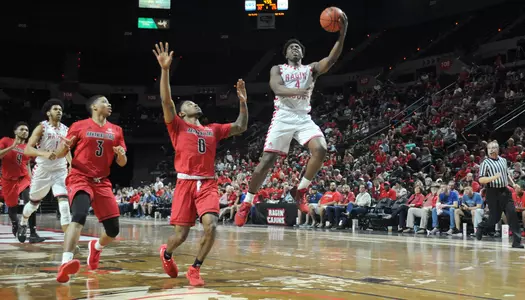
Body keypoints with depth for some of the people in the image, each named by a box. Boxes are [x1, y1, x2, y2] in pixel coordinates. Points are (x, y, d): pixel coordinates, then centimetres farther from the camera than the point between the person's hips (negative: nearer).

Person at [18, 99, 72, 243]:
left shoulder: (66, 130, 5)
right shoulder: (41, 128, -9)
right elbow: (27, 149, -18)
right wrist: (44, 154, -35)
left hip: (60, 171, 2)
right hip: (42, 170, -2)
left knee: (64, 203, -15)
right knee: (34, 202, 16)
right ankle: (23, 224, 47)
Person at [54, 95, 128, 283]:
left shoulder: (116, 130, 10)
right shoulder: (79, 126, -1)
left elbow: (122, 163, 11)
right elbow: (59, 155, 1)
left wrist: (121, 155, -12)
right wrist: (65, 146, -21)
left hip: (102, 182, 5)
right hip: (80, 178, -5)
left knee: (113, 229, 4)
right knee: (79, 216, -32)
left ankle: (96, 247, 39)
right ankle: (65, 263, -41)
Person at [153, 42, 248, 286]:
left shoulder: (213, 130, 20)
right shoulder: (178, 126, 7)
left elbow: (241, 128, 23)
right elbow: (166, 101, -7)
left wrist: (243, 102, 13)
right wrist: (165, 69, -17)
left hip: (208, 184, 3)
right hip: (186, 183, -3)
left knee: (211, 226, -19)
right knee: (181, 234, -2)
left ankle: (195, 269, 1)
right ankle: (166, 253, 35)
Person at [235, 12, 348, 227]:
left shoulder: (311, 69, 13)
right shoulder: (278, 69, 8)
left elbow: (332, 59, -6)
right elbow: (277, 89, -13)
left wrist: (342, 33, -21)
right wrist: (296, 91, -36)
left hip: (304, 118, 2)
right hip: (283, 118, -2)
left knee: (320, 149, -23)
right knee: (267, 161, -7)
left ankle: (299, 191, -6)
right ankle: (246, 204, 6)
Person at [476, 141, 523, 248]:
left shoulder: (503, 160, 12)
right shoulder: (485, 163, -4)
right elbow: (481, 180, -11)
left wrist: (513, 184, 12)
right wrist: (493, 177, -25)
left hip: (505, 191, 4)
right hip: (493, 193, -4)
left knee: (512, 213, -9)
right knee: (495, 218, -1)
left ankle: (516, 240, -7)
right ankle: (481, 227, 30)